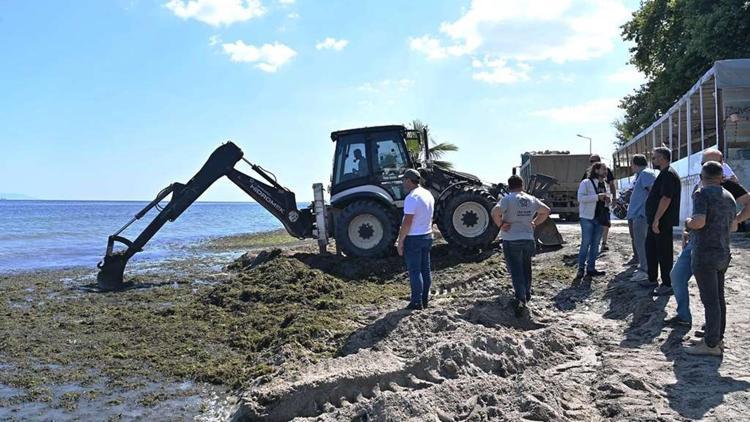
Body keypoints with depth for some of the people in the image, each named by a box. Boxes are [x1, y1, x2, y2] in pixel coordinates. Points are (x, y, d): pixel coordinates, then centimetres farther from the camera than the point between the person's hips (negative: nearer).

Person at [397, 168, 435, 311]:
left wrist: (400, 242, -16)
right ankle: (425, 299, 20)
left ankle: (417, 302, 3)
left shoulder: (411, 197, -20)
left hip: (413, 239, -8)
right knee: (425, 269, 12)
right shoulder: (428, 194, 9)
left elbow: (407, 223, -22)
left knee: (414, 271, -1)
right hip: (427, 236, 8)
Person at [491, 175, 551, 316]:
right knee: (526, 269, 23)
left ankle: (521, 299, -19)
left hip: (511, 241, -5)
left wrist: (501, 225, -12)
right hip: (529, 240, 5)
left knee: (516, 271, -5)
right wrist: (535, 223, 14)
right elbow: (546, 211, 16)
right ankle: (527, 294, 35)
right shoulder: (531, 199, 7)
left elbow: (495, 212, -25)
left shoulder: (508, 199, -11)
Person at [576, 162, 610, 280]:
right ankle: (581, 269, 1)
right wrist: (597, 197, -23)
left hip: (600, 218, 7)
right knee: (586, 243, -6)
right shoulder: (586, 183, -7)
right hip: (587, 218, -7)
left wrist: (606, 199, 4)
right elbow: (580, 198, -20)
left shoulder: (603, 185, 16)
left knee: (595, 244, 9)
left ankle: (591, 268, 16)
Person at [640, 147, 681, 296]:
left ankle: (667, 285, 5)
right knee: (650, 248, 17)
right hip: (656, 221, 11)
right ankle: (652, 279, 27)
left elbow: (666, 198, -25)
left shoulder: (668, 174, -17)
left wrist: (656, 220, -24)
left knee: (664, 253, -3)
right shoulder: (664, 174, 17)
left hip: (663, 222, -11)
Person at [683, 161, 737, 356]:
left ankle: (712, 344, -1)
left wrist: (688, 222, -5)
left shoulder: (702, 194, -13)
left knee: (710, 300, -6)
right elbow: (732, 225, 22)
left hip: (705, 255, -8)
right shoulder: (729, 197, 12)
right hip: (723, 254, 8)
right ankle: (718, 338, 24)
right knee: (718, 298, 15)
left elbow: (699, 222, -25)